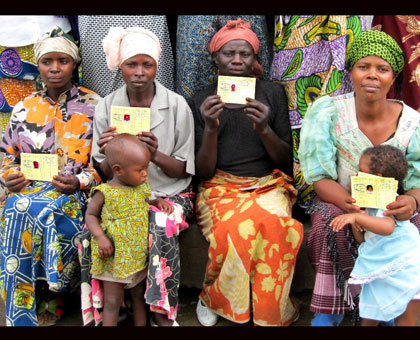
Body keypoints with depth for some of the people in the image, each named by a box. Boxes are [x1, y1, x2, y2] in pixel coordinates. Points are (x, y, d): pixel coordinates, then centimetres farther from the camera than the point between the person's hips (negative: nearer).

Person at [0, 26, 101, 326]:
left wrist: (80, 181, -17)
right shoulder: (24, 108, 15)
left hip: (73, 192, -3)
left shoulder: (93, 105, 6)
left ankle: (48, 295, -14)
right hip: (28, 187, 3)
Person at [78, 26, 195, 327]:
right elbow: (105, 173, 6)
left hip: (169, 193, -1)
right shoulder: (106, 108, 3)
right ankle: (103, 312, -9)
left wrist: (156, 155, -23)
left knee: (161, 230, -33)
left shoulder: (177, 105, -3)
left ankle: (161, 315, -17)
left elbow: (183, 170, -1)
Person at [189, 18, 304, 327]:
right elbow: (203, 171, 3)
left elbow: (286, 160, 6)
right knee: (235, 230, -34)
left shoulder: (272, 93, 8)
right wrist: (210, 129, -14)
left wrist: (264, 129, -14)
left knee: (271, 223, -34)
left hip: (268, 185, 1)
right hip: (220, 188, 0)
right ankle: (211, 299, -6)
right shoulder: (201, 102, 8)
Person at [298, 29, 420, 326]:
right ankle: (330, 310, -15)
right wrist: (352, 205, -34)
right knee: (331, 224, -33)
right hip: (337, 202, -1)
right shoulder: (327, 111, -12)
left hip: (391, 210, 2)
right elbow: (319, 177, -14)